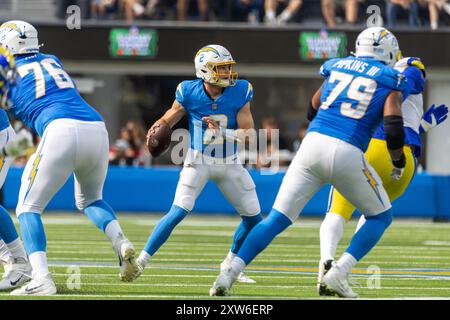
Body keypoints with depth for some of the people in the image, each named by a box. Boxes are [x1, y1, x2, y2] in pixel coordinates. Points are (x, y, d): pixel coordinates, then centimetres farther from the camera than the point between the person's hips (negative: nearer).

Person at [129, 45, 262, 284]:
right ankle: (140, 261, -10)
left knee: (254, 218, 4)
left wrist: (222, 131, -30)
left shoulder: (239, 93, -13)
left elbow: (249, 134, -14)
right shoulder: (189, 93, -15)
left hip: (230, 163, 3)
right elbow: (167, 121, -6)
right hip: (198, 162, -3)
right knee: (179, 212, -19)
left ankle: (230, 264, 27)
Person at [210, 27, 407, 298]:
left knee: (277, 219, 7)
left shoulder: (336, 67, 20)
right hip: (347, 154, -4)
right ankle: (339, 273, 0)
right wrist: (398, 162, 13)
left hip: (313, 144, 4)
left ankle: (230, 273, -7)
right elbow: (394, 129, -5)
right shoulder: (390, 81, 7)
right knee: (380, 217, 17)